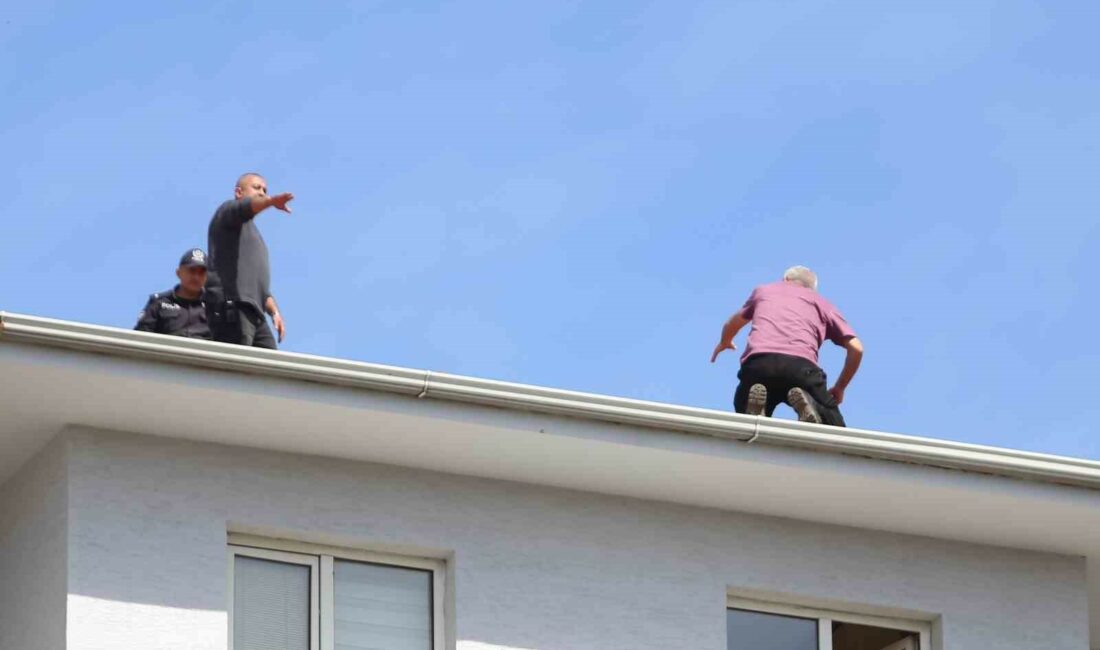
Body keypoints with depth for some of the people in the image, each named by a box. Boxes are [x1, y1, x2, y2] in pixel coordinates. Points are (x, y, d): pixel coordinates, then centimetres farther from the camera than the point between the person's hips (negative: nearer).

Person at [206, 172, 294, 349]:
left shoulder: (254, 234, 35)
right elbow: (244, 208, -17)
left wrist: (274, 311, 17)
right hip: (232, 307, -8)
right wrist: (271, 201, -37)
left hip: (255, 314, 8)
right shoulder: (228, 210, 10)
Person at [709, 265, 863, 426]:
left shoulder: (763, 291, 35)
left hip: (757, 363, 1)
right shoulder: (821, 303, 30)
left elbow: (731, 325, 53)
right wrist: (839, 389, 35)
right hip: (801, 364, -1)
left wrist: (724, 342, 77)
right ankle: (806, 404, -22)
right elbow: (856, 348, 21)